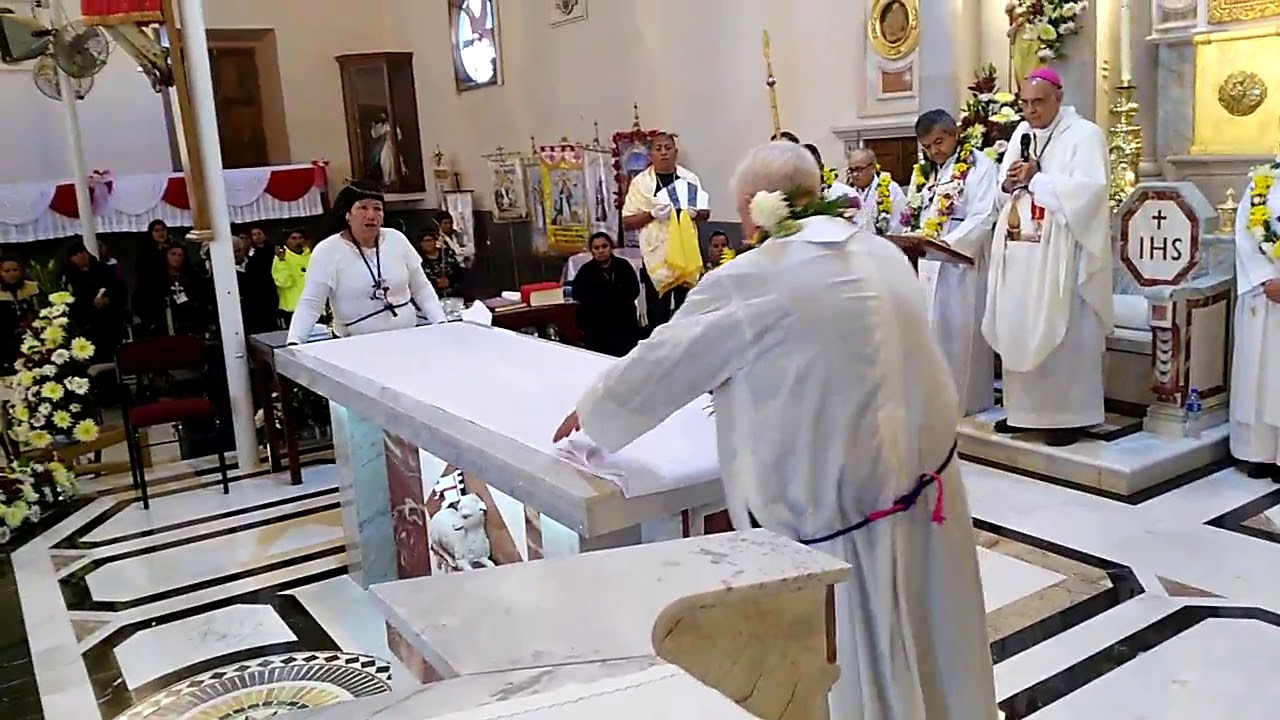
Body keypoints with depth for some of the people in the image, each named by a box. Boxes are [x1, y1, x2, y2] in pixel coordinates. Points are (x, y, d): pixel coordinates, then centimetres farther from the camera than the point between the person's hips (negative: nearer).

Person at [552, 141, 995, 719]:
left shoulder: (751, 280, -14)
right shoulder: (883, 253, 6)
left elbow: (661, 362, -3)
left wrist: (591, 411, 14)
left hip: (838, 507, -6)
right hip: (925, 480, 7)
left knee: (851, 669, 12)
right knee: (923, 650, 23)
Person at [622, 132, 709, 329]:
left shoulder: (690, 178, 7)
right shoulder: (640, 182, -1)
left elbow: (706, 213, 14)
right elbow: (627, 223, -1)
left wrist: (695, 212, -9)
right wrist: (652, 214, -17)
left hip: (687, 253, 2)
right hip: (657, 256, -2)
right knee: (657, 316, 3)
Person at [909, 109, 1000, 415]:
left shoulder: (980, 166, -5)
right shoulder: (923, 172, 16)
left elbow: (983, 217, -15)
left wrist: (948, 243, -26)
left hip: (962, 264, -7)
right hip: (927, 265, 7)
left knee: (960, 334, -3)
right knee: (932, 333, 8)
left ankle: (965, 400, 6)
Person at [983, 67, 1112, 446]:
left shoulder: (1085, 135, -5)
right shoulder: (1020, 134, 15)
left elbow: (1090, 190, -17)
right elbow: (1001, 190, 17)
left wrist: (1036, 179, -16)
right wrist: (1008, 185, -6)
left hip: (1060, 254, -6)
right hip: (1020, 253, 7)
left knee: (1062, 334, -3)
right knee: (1019, 330, 8)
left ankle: (1070, 415, 4)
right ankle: (1024, 410, 17)